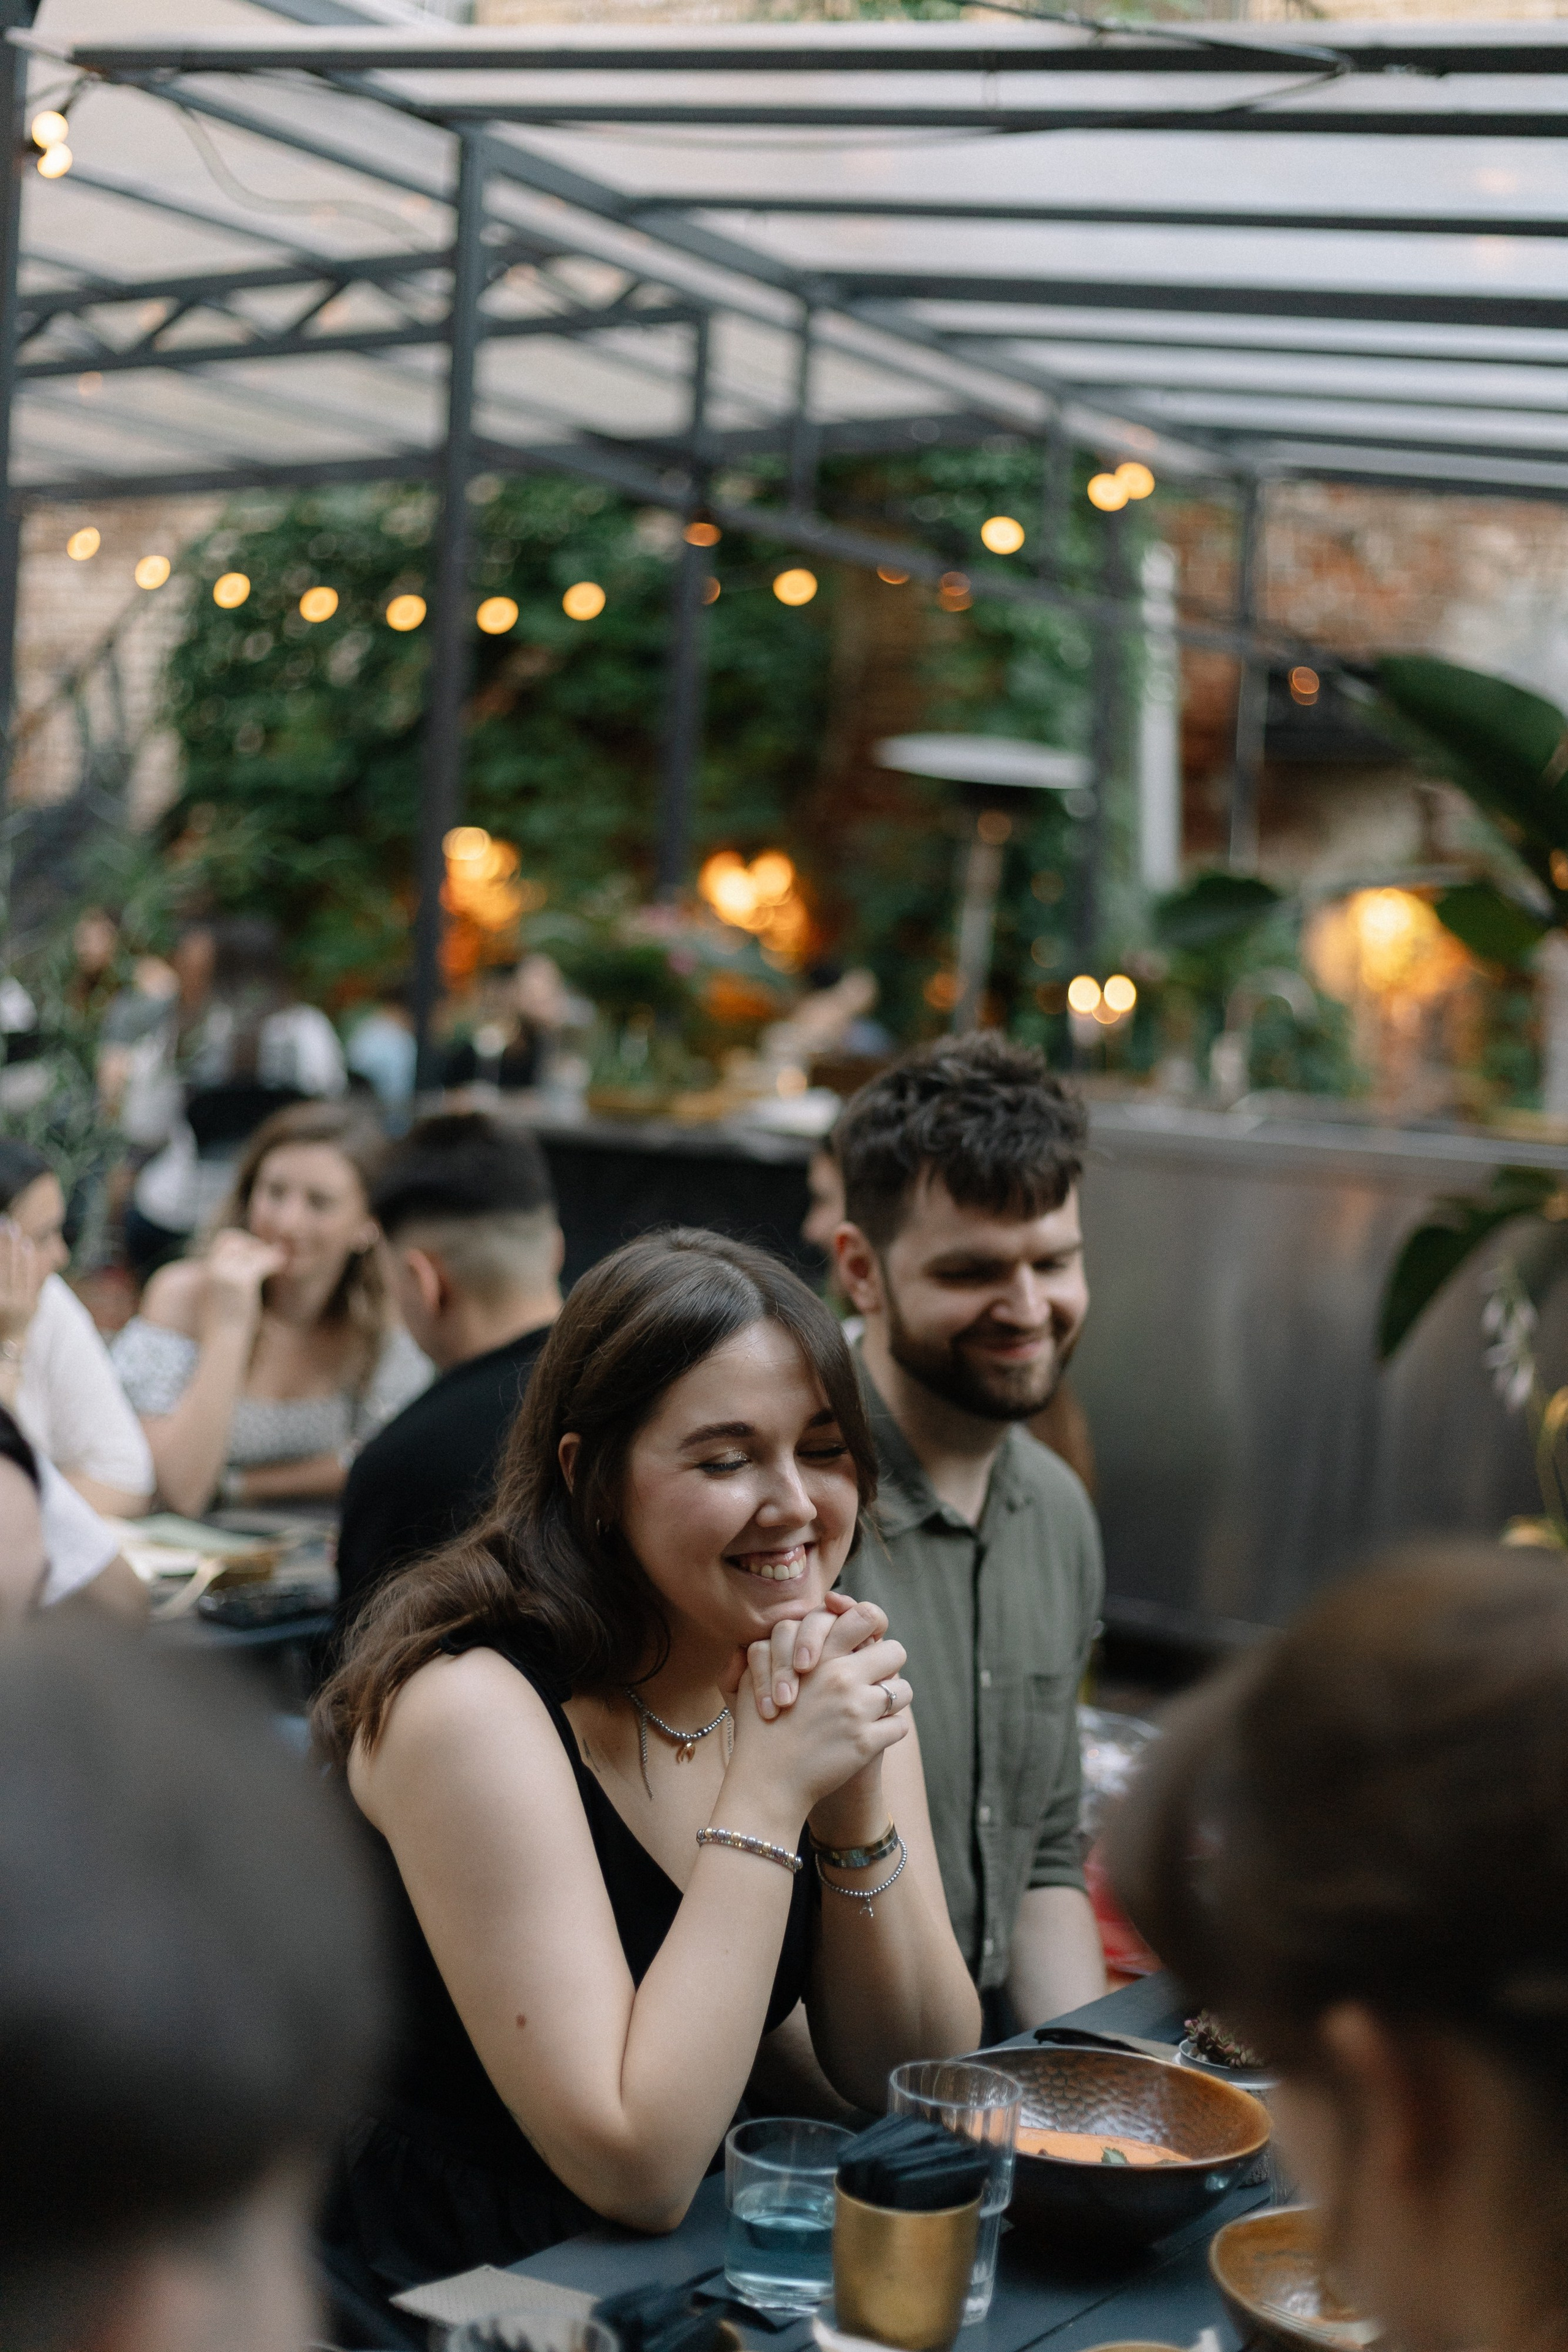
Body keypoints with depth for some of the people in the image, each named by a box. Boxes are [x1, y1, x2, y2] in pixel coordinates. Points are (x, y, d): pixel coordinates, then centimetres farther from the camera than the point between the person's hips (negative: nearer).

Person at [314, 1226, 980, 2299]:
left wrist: (856, 1806, -17)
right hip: (448, 2292, -5)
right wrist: (766, 1794, -24)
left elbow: (914, 2079, -2)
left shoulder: (826, 1674, -2)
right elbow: (638, 2171, -22)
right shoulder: (475, 1712, -20)